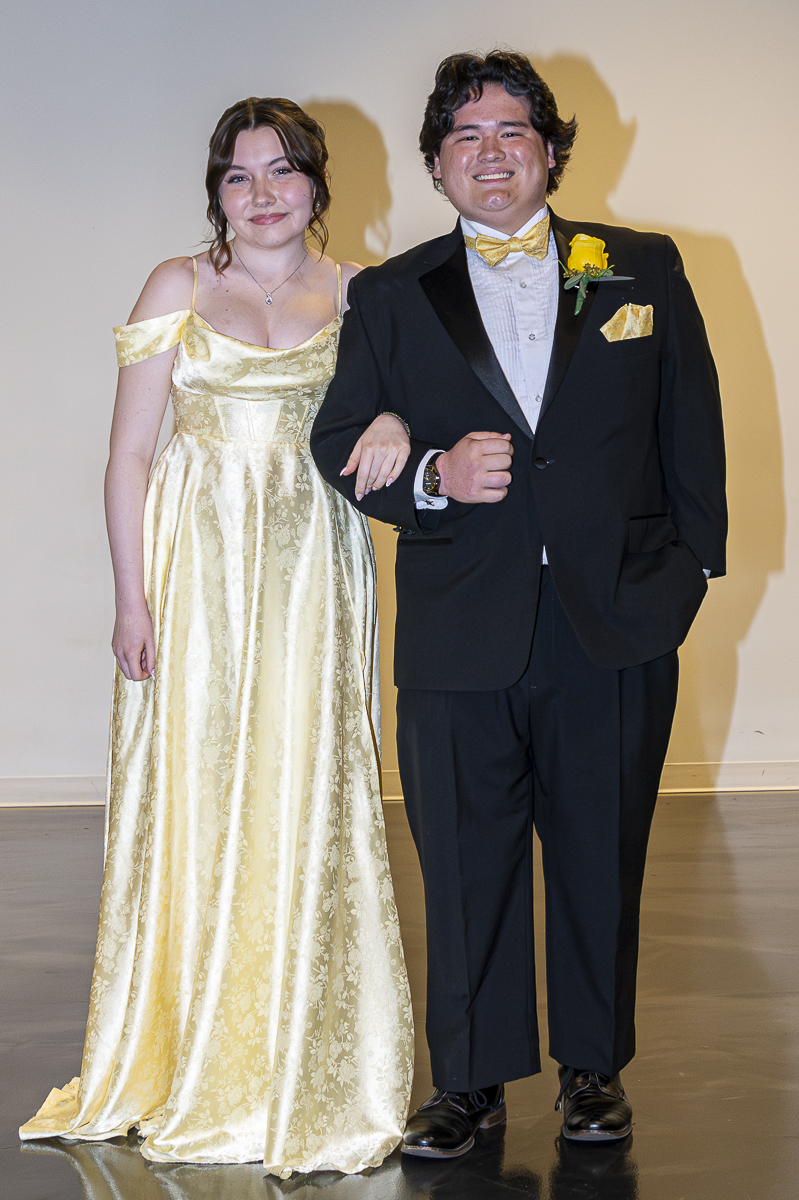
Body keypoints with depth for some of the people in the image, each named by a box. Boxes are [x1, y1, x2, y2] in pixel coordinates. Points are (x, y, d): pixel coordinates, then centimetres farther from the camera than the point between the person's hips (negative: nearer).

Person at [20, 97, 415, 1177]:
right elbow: (129, 453, 2)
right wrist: (134, 597, -7)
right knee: (190, 805, 1)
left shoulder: (358, 295, 9)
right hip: (197, 569, -1)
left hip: (312, 575, 1)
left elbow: (402, 392, 11)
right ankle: (184, 1071, 13)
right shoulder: (178, 288, 5)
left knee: (305, 805, 0)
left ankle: (305, 1077, 10)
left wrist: (395, 420, -14)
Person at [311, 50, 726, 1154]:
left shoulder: (644, 269, 7)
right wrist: (433, 476, -11)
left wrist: (690, 564, 3)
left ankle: (595, 1067, 26)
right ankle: (470, 1079, 21)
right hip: (460, 634, 0)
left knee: (602, 857, 10)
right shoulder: (389, 297, 7)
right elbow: (338, 442, 7)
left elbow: (692, 426, 8)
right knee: (465, 864, 6)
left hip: (615, 624, 0)